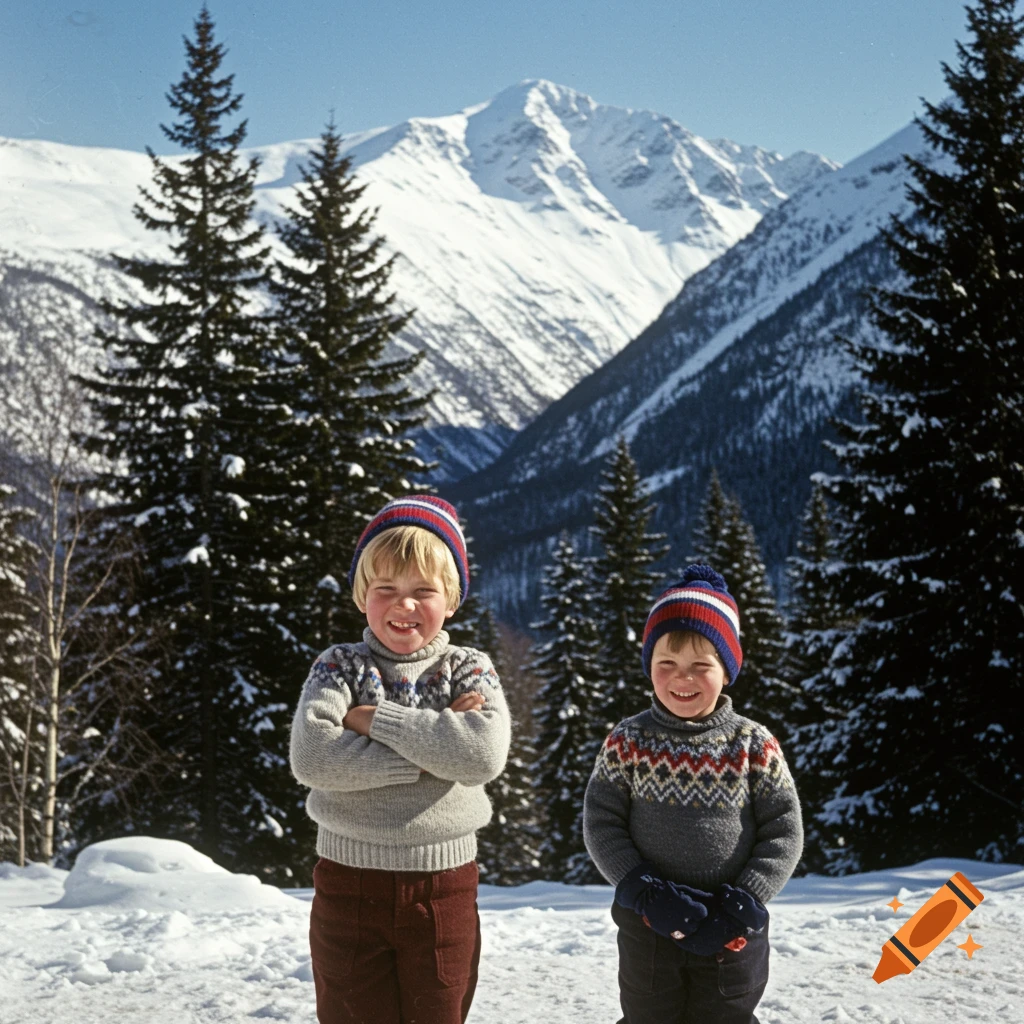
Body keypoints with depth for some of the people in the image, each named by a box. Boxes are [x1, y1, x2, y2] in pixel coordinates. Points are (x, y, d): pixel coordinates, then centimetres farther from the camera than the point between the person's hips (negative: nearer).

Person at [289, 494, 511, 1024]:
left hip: (443, 887, 1)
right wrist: (424, 754, -19)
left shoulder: (468, 669, 1)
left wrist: (376, 719, -16)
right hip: (349, 882, 0)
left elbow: (483, 755, -20)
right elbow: (310, 757, -18)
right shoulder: (339, 666, 0)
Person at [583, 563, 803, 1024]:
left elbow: (784, 831, -5)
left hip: (731, 934, 0)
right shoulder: (627, 742, -6)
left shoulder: (754, 745, -7)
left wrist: (743, 900, -16)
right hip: (648, 929, 1)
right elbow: (601, 823, -5)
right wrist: (642, 891, -17)